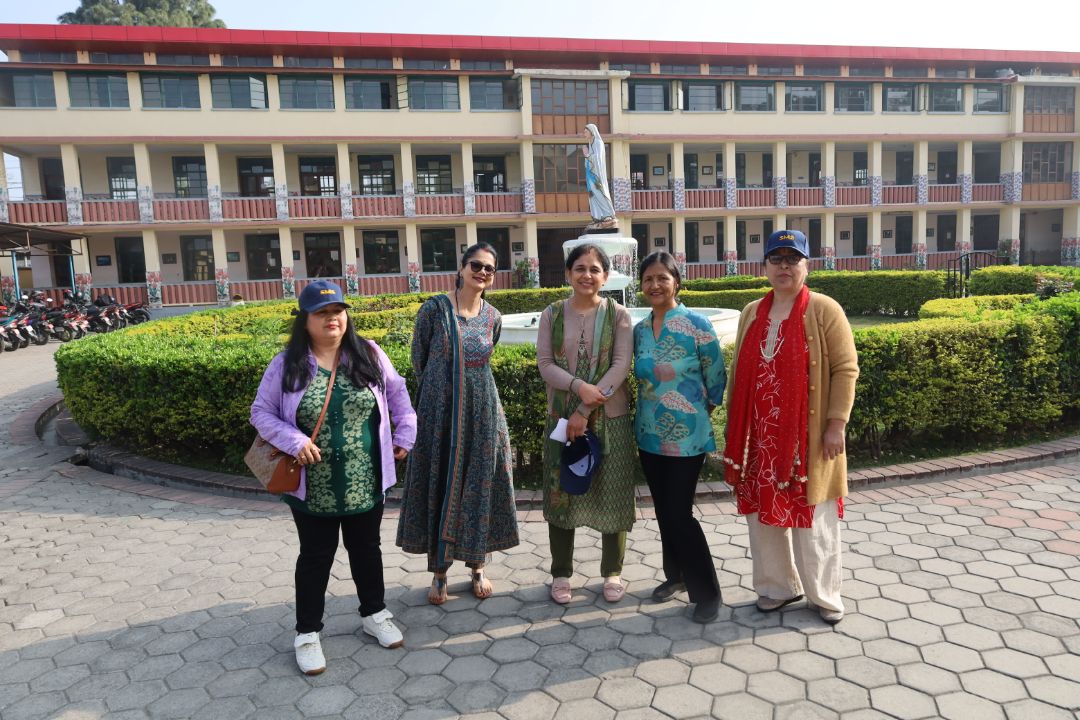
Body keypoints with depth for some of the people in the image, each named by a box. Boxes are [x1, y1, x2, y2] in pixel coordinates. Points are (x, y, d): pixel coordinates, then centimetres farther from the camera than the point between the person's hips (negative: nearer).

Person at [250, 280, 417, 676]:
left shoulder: (369, 354, -2)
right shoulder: (286, 365, -7)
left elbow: (397, 392, 11)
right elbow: (261, 413, -2)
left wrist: (404, 435, 8)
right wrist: (294, 441, -16)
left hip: (365, 483, 2)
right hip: (313, 488, -2)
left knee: (366, 548, 18)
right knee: (316, 557, 11)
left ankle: (374, 614, 38)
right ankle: (307, 633, 28)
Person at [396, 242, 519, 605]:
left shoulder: (493, 317, 4)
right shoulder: (435, 308, -7)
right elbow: (419, 357, 4)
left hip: (482, 412, 3)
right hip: (440, 411, -3)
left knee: (480, 485, 8)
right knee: (439, 485, 5)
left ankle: (477, 565, 25)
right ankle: (439, 571, 18)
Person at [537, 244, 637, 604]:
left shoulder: (617, 314, -2)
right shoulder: (552, 314, 3)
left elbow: (620, 366, -10)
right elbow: (545, 364, -3)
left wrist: (586, 410, -17)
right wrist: (579, 386, -21)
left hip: (610, 417, -1)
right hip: (562, 416, 1)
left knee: (612, 493, 6)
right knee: (561, 492, 8)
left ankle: (612, 571, 26)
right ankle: (561, 573, 25)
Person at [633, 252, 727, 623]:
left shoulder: (697, 325, -12)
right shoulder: (640, 329, 5)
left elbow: (716, 379, -4)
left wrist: (695, 414, 4)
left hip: (686, 437, -6)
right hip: (649, 435, 6)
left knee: (679, 513, -4)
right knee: (663, 509, 15)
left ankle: (707, 592, 13)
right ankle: (676, 575, 34)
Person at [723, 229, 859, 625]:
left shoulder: (824, 310, -6)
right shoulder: (752, 313, 10)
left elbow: (845, 368, -8)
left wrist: (836, 423, -13)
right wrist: (734, 426, 11)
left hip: (808, 434, -5)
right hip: (760, 433, 5)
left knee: (813, 517, 6)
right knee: (764, 511, 12)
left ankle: (824, 593, 24)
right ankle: (779, 585, 30)